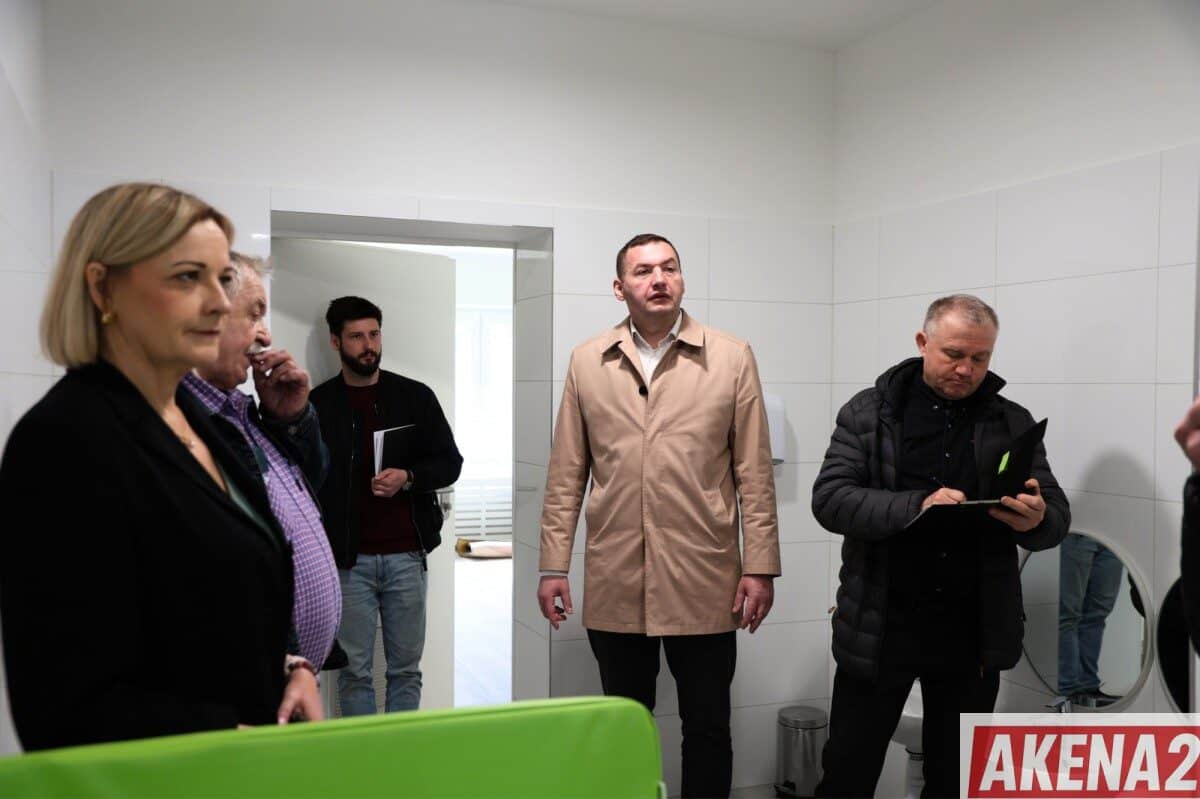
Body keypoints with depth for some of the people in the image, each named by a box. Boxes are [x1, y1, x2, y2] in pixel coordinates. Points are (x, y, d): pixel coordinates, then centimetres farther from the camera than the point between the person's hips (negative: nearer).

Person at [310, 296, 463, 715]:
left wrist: (408, 477, -13)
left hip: (406, 554, 1)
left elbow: (450, 462, 7)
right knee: (355, 671, 6)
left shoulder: (415, 397, 6)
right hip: (348, 559, -1)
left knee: (406, 668, 9)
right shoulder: (318, 405, 4)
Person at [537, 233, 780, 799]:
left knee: (707, 729, 11)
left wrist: (760, 568, -3)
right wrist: (553, 566, 3)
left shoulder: (732, 359, 1)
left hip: (704, 584, -1)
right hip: (615, 586, 2)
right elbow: (566, 476, 6)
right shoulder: (587, 363, 5)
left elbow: (754, 475, 0)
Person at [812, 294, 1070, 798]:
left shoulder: (1013, 423, 5)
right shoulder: (868, 412, -1)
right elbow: (829, 499, -11)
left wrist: (1037, 520, -22)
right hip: (879, 628, -2)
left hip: (974, 634, 2)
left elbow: (1058, 516, 3)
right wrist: (916, 505, -26)